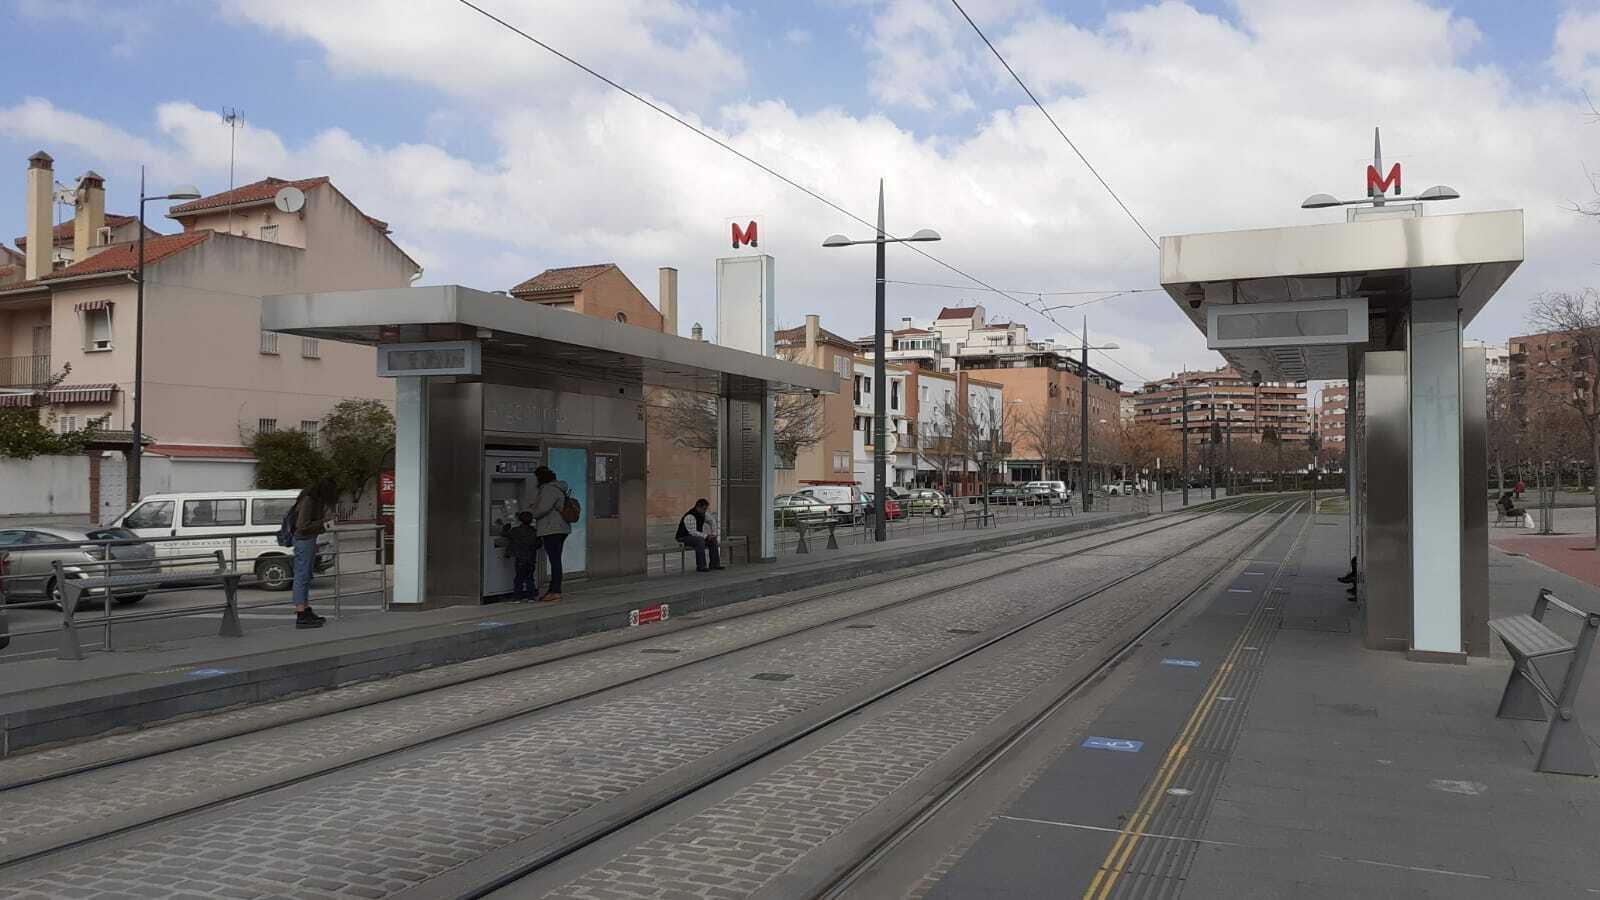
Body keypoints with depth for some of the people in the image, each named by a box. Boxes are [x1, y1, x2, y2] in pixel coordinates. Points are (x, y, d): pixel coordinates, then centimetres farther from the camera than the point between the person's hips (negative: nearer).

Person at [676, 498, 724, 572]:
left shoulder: (703, 514, -1)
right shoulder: (690, 517, -28)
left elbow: (712, 522, 15)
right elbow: (693, 532, -33)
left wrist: (713, 534, 3)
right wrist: (706, 536, -27)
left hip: (696, 536, 9)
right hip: (684, 538, -9)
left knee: (713, 540, -3)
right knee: (700, 540, -35)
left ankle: (714, 564, 1)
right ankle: (701, 567, -32)